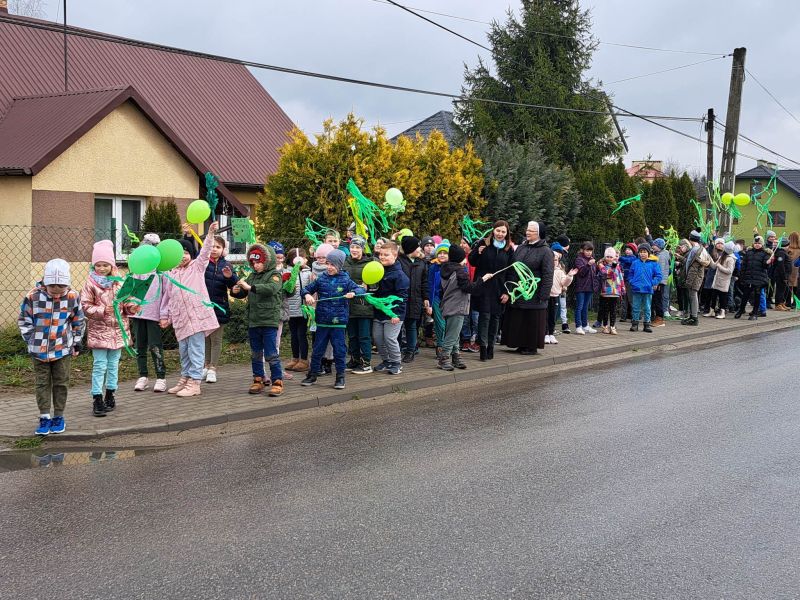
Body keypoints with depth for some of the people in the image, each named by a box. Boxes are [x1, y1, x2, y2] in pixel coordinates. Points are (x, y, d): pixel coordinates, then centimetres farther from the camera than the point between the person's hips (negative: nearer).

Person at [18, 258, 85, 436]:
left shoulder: (72, 297, -9)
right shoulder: (33, 297, -12)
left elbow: (79, 321, 7)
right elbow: (23, 321, 0)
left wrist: (77, 342, 7)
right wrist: (31, 341, -4)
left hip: (63, 349, 0)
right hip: (39, 350, 0)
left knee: (61, 383, 8)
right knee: (42, 384, 5)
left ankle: (58, 417, 19)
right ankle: (44, 418, 13)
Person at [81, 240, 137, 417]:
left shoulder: (119, 282, 3)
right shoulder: (90, 283, -6)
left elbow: (126, 302, 12)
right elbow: (85, 306, -8)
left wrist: (131, 307, -9)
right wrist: (102, 310, -21)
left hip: (118, 328, 4)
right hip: (98, 330, -4)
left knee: (113, 364, 13)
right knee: (99, 365, -5)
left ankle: (110, 394, 26)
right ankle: (97, 399, -1)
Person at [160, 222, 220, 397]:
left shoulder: (197, 267, 5)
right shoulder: (171, 274, 15)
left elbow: (205, 252, -9)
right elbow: (167, 297, 19)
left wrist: (210, 233, -20)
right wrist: (164, 316, 16)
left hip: (197, 314, -5)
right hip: (180, 319, 5)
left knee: (196, 350, -6)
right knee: (184, 350, 14)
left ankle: (194, 383, -4)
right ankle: (185, 378, 26)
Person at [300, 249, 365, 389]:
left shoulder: (345, 280, -1)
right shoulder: (321, 279, 4)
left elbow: (361, 289, -4)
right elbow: (305, 289, 9)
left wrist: (353, 293, -24)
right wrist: (307, 295, -13)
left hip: (339, 322, -2)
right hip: (322, 321, 2)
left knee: (339, 350, 3)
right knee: (317, 350, 10)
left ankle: (340, 377, 14)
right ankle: (312, 375, 22)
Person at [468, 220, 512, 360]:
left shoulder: (508, 249, 6)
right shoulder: (483, 244, 0)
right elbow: (472, 262, 4)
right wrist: (478, 253, -16)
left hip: (499, 288, 2)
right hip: (483, 287, -2)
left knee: (496, 317, 5)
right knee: (484, 315, -8)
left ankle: (490, 346, 13)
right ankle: (483, 346, -8)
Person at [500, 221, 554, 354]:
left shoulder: (545, 251, -6)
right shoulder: (520, 248, 11)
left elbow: (548, 276, -10)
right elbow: (511, 270, 11)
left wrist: (543, 296, -16)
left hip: (533, 296, -6)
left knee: (532, 322, 1)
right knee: (517, 321, 9)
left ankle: (532, 346, 13)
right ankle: (521, 345, 19)